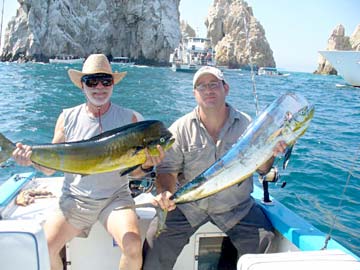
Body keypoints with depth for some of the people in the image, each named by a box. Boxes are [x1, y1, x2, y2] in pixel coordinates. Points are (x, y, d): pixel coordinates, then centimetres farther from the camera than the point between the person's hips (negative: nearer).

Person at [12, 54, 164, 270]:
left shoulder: (128, 118, -2)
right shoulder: (68, 118, 2)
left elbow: (134, 171, -1)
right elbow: (51, 167, 4)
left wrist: (146, 166, -23)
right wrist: (32, 159, -16)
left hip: (115, 197, -1)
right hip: (75, 198, 2)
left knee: (133, 246, -25)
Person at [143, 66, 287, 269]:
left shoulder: (247, 124, -3)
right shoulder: (180, 129, -5)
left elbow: (261, 170, 3)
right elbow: (168, 169, -5)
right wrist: (165, 192, -27)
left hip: (237, 207, 1)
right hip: (187, 205, -1)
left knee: (263, 239, -14)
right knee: (160, 238, -18)